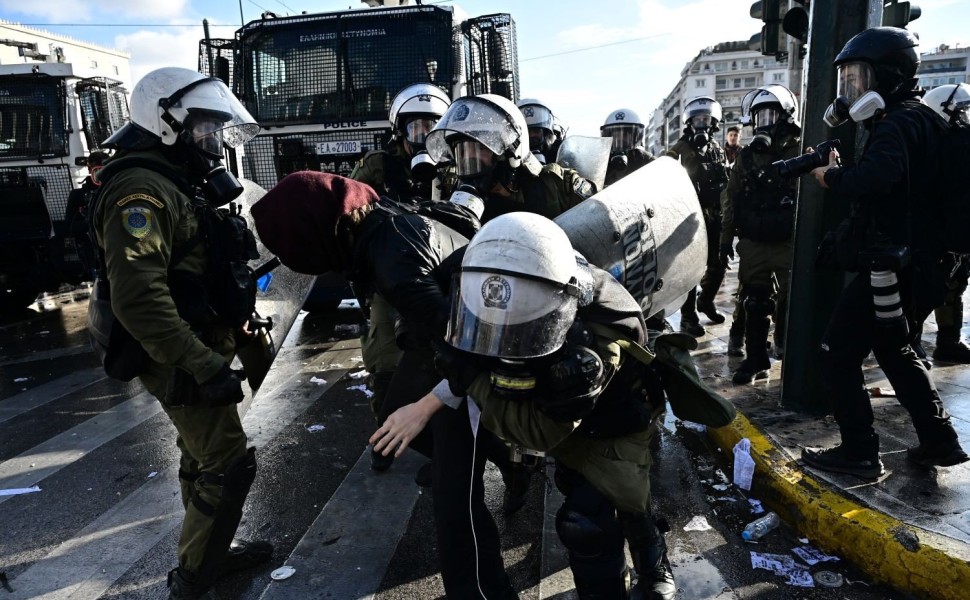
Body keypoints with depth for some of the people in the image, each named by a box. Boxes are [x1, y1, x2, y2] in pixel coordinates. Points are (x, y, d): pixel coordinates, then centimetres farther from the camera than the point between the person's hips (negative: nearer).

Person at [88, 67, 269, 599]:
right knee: (228, 466, -3)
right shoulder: (142, 191, -21)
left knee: (203, 458, 21)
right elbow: (138, 300, -30)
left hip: (198, 350, 10)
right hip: (180, 361, -10)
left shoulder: (180, 185, 13)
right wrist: (204, 367, -30)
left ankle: (210, 550, 38)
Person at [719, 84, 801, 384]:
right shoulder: (747, 155, 11)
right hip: (753, 244, 3)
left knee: (790, 303, -1)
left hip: (789, 244, -3)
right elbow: (731, 199, 13)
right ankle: (755, 359, 16)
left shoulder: (801, 153, -1)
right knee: (755, 305, 7)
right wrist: (726, 239, 10)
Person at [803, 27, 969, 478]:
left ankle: (859, 454, 6)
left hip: (888, 269, -10)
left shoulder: (899, 123, -17)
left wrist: (831, 177, -19)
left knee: (838, 357, -1)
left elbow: (875, 177, -36)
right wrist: (839, 175, -1)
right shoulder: (912, 120, 16)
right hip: (913, 267, 10)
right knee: (895, 352, 23)